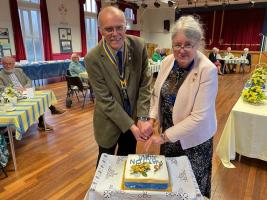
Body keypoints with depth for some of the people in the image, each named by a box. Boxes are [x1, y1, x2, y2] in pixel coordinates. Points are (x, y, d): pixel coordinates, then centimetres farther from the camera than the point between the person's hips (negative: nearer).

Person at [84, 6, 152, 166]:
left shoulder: (139, 46, -13)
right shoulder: (93, 59, -21)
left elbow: (145, 83, -9)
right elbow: (105, 100, -19)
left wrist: (143, 118, -17)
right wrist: (131, 125, -20)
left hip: (134, 116, 3)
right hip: (109, 121, -2)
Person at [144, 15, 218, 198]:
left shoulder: (208, 70, -24)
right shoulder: (167, 61, -8)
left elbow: (199, 116, -26)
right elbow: (157, 93, 4)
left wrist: (164, 137, -23)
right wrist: (152, 119, -10)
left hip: (193, 139, -5)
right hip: (168, 132, 5)